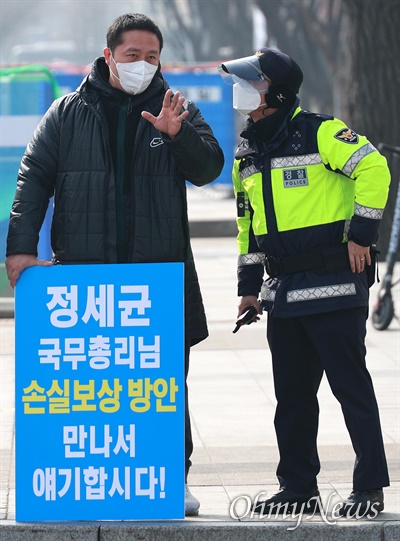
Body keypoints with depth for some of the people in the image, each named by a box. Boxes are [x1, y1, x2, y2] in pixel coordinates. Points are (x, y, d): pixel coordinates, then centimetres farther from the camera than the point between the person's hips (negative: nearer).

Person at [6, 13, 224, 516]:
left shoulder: (177, 111, 9)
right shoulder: (69, 113, 8)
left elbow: (208, 168, 1)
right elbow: (34, 177, 6)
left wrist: (177, 134, -19)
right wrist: (22, 246, -4)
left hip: (163, 273, 0)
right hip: (84, 273, 0)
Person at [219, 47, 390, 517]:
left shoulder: (319, 133, -9)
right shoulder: (248, 154, 15)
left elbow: (373, 168, -17)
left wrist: (360, 233, -17)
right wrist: (249, 284, 19)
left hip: (333, 285, -8)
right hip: (284, 292, 8)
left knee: (351, 386, -4)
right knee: (292, 394, 11)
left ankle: (369, 487, 1)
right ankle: (297, 487, 19)